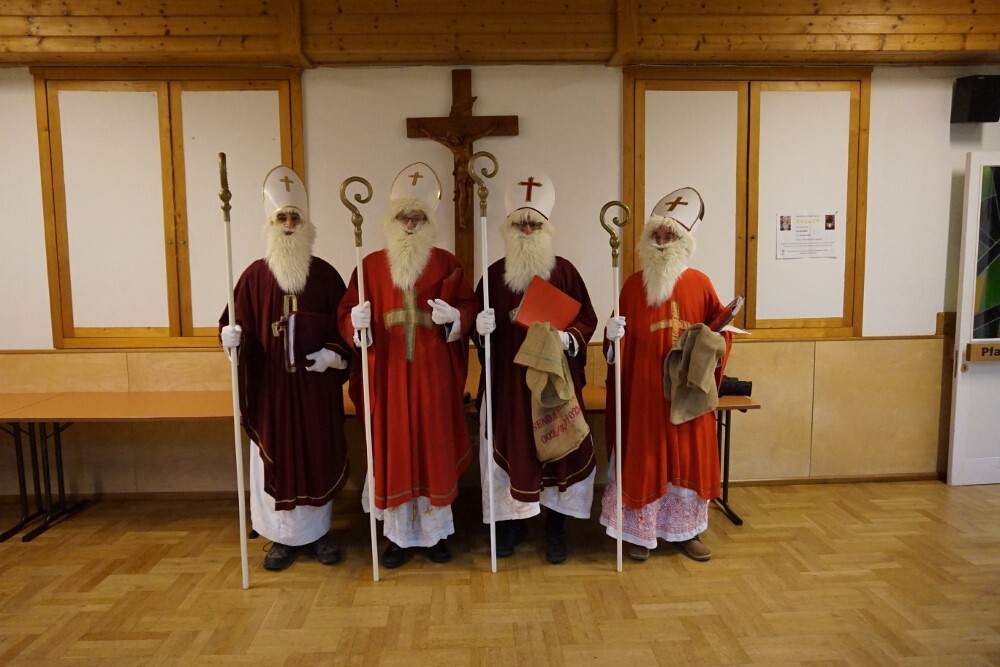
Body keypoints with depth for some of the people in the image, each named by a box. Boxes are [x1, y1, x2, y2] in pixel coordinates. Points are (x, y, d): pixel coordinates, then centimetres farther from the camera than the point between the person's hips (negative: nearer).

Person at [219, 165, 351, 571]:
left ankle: (317, 531, 26)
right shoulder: (254, 275, 1)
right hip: (270, 386, 0)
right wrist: (231, 336, -23)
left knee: (318, 457, 8)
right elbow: (238, 325, -1)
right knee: (275, 459, 7)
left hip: (316, 384, 0)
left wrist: (335, 353, -13)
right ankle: (284, 537, 23)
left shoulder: (325, 274, 2)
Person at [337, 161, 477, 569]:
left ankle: (436, 532, 21)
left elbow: (468, 306, 3)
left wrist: (454, 317, -19)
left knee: (434, 447, 6)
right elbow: (348, 313, 3)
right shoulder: (371, 265, 6)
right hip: (388, 375, 1)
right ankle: (399, 534, 19)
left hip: (433, 375, 0)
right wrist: (356, 321, -19)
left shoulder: (446, 263, 5)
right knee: (393, 450, 5)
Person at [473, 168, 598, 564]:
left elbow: (587, 320, 1)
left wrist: (569, 338, -18)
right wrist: (481, 328, -14)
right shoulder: (494, 274, 3)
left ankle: (555, 529, 22)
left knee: (557, 450, 5)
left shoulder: (565, 271, -1)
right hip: (508, 380, 1)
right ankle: (512, 522, 26)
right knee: (511, 449, 8)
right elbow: (481, 327, 8)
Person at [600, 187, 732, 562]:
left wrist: (712, 342, -13)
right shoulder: (633, 284, 0)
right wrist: (612, 334, -21)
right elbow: (622, 342, 0)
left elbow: (719, 327, 7)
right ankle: (640, 532, 20)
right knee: (644, 457, 5)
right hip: (645, 390, -1)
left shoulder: (700, 283, 1)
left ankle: (686, 530, 27)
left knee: (690, 457, 10)